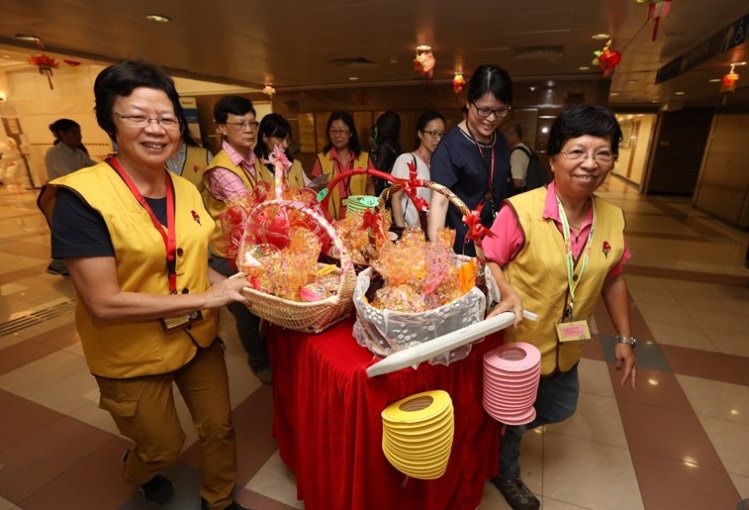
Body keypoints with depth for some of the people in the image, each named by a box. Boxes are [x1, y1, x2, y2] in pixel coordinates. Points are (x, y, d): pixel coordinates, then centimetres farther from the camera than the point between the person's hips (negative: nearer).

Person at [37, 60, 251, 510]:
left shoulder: (186, 190, -3)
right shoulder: (80, 196, -22)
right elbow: (104, 303, -25)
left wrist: (232, 287, -10)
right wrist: (205, 298, -25)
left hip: (199, 338, 5)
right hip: (132, 357, -4)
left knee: (220, 429, 18)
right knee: (165, 447, 20)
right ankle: (139, 473, 60)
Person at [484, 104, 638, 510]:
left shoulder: (612, 219, -5)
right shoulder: (520, 210, -25)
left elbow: (612, 279, 6)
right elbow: (488, 262, -17)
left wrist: (625, 338, 9)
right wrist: (508, 293, -37)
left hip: (566, 347, 6)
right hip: (516, 342, -6)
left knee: (559, 410, 29)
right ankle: (504, 471, 51)